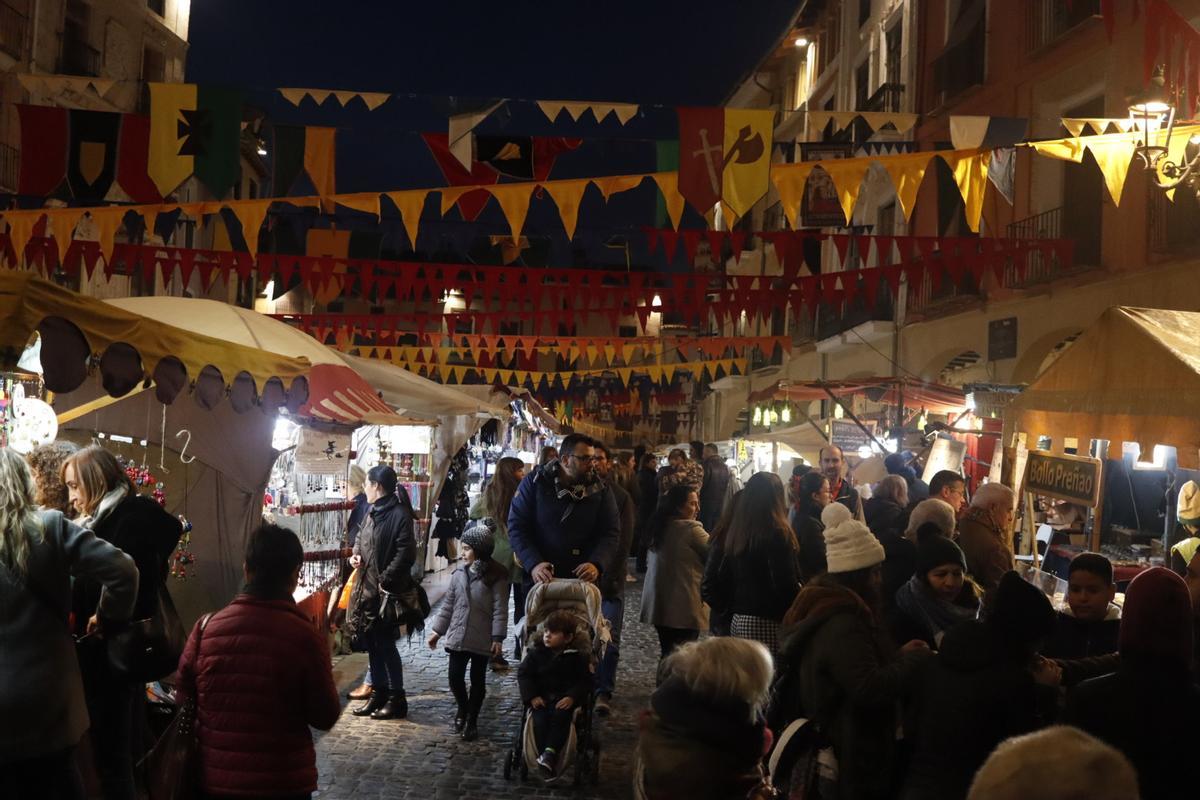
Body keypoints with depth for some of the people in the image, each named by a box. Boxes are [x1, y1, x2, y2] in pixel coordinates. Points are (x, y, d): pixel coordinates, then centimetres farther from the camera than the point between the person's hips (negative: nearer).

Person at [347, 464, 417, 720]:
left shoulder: (399, 514, -16)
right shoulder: (373, 511, 11)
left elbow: (406, 553, -20)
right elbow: (362, 537, 25)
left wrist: (386, 580, -19)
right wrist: (356, 553, 5)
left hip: (384, 591, -9)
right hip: (366, 586, 9)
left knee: (385, 644, -1)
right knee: (370, 642, 15)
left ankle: (397, 699, 11)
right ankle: (379, 693, 27)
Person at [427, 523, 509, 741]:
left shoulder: (496, 576, -11)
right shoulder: (459, 573, 3)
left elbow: (500, 609, -12)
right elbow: (448, 603, 10)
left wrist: (498, 637, -16)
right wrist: (437, 630, 9)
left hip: (482, 640, -4)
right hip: (457, 636, 4)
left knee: (478, 680, 8)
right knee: (455, 677, 4)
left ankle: (472, 719, 23)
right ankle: (462, 707, 32)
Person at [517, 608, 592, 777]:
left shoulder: (577, 656, 0)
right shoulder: (536, 652, 4)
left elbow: (585, 681, 0)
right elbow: (523, 674, 5)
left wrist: (572, 697, -16)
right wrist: (532, 696, -8)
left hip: (565, 699, -1)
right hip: (541, 698, 2)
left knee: (560, 717, -32)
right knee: (540, 720, -25)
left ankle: (550, 752, -35)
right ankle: (547, 759, -22)